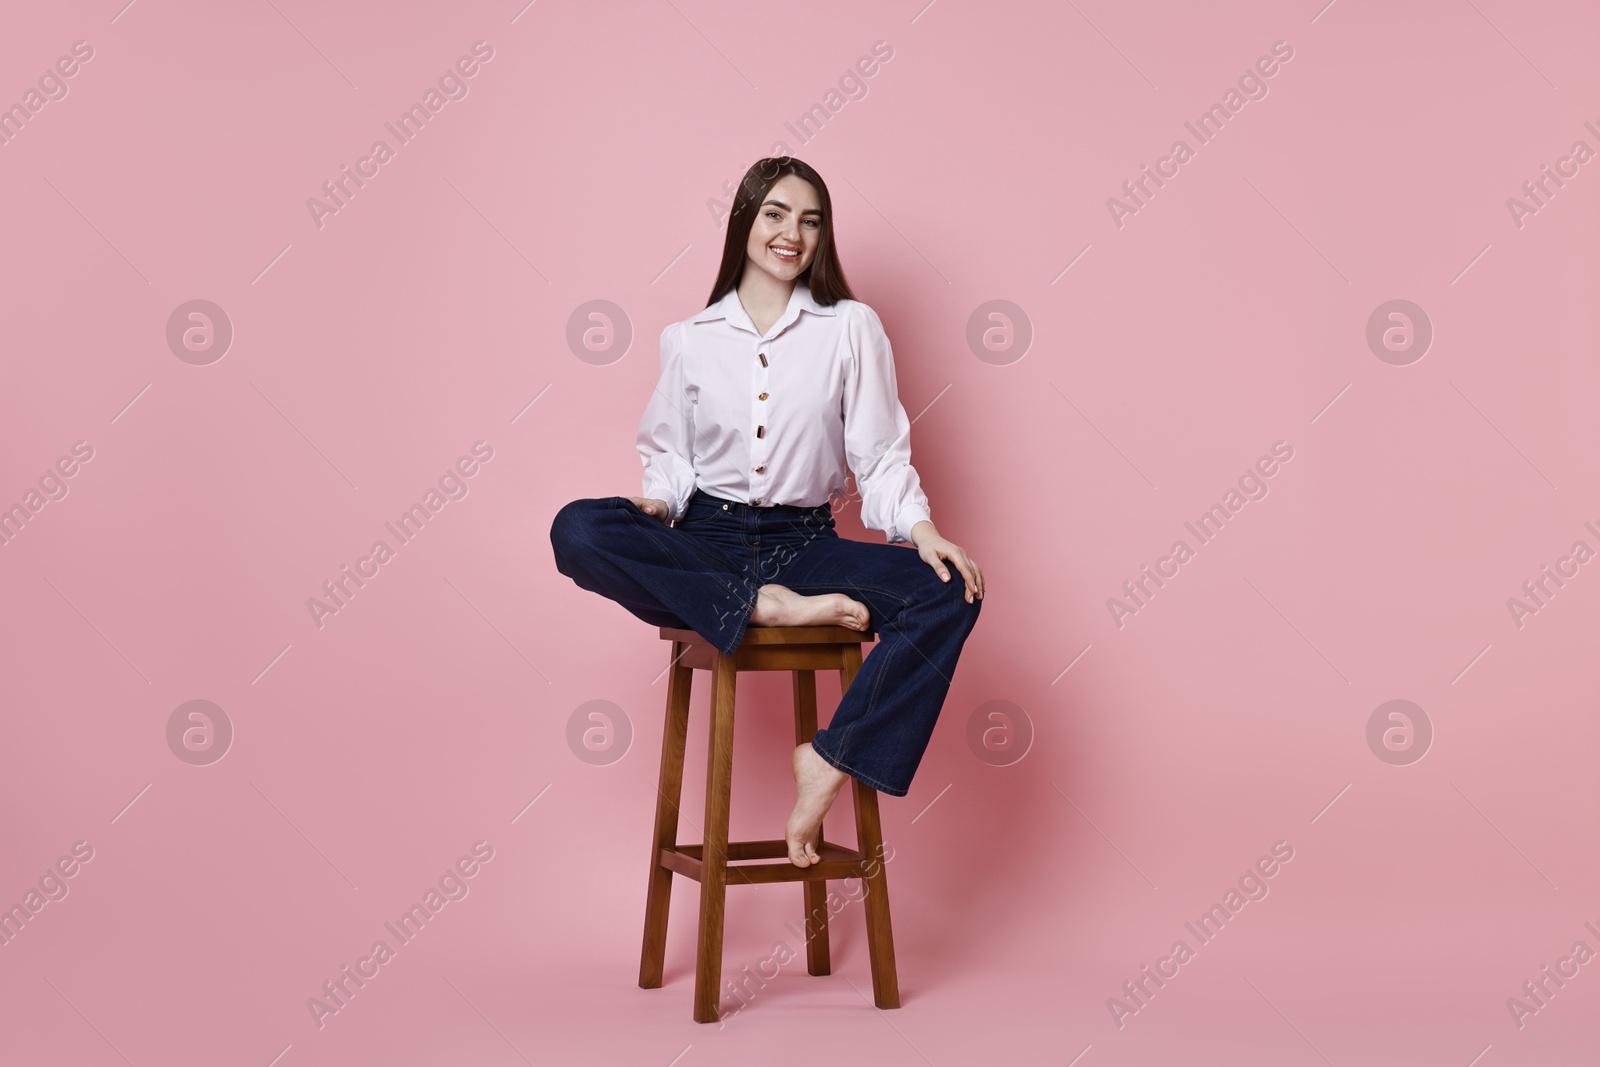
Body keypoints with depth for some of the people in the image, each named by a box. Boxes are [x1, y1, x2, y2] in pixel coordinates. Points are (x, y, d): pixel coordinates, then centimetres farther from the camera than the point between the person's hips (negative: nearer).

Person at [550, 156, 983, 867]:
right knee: (577, 530, -29)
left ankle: (833, 762, -21)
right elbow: (669, 455, 13)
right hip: (707, 546, 0)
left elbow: (881, 455, 4)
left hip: (805, 546, 0)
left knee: (951, 593, -27)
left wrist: (920, 528, -15)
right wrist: (661, 499, -11)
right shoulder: (689, 339, 10)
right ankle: (768, 609, -25)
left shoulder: (852, 328, 7)